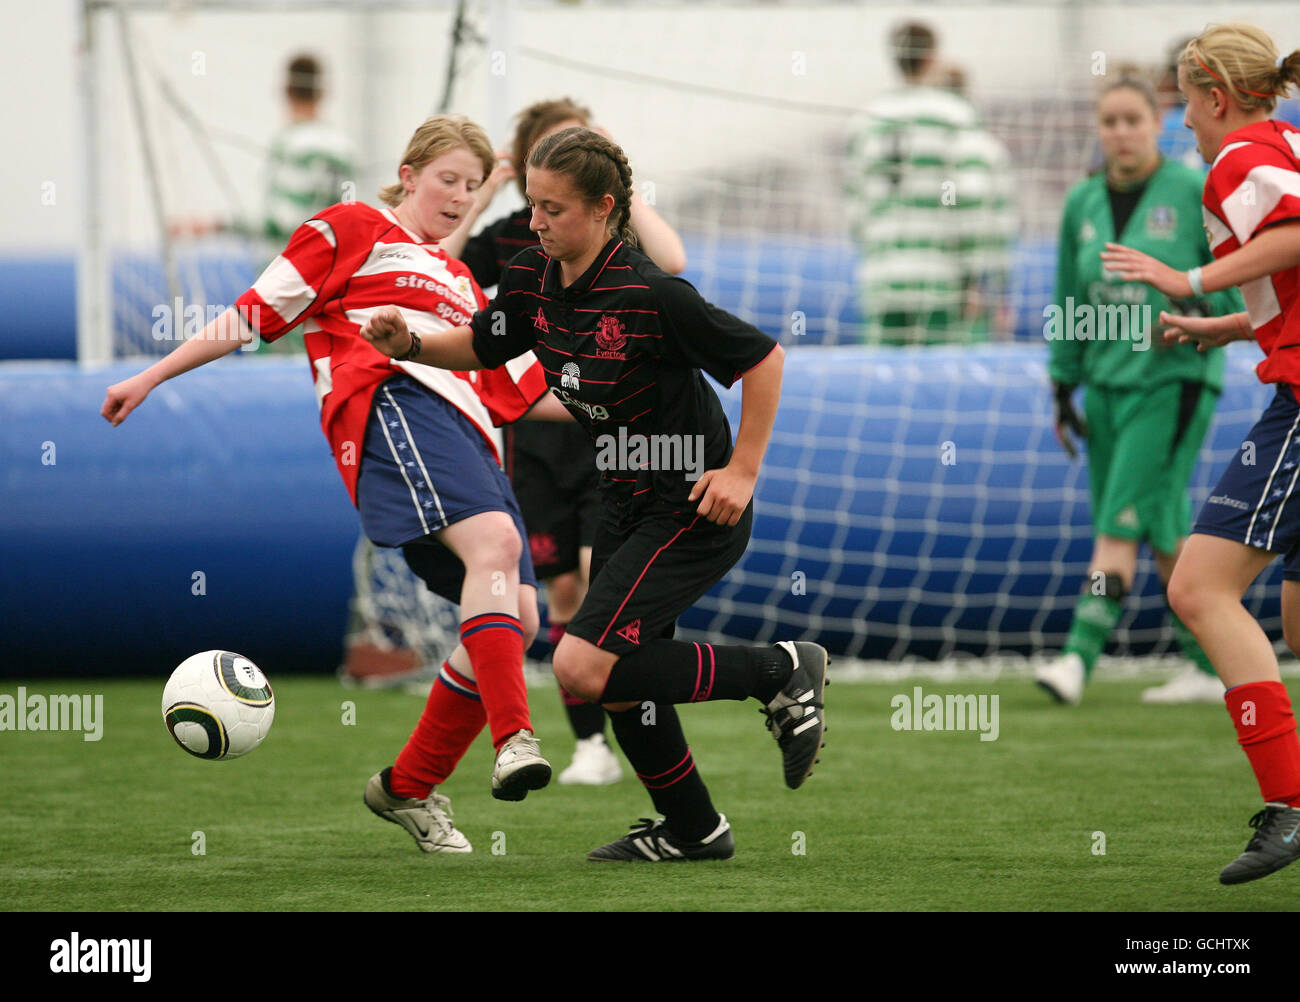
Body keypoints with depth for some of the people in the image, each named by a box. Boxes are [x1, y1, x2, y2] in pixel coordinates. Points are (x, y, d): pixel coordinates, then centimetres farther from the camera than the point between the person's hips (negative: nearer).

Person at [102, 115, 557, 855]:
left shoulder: (463, 286, 36)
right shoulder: (355, 230, 16)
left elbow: (523, 393, 31)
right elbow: (258, 312, 12)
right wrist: (150, 379, 7)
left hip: (467, 437, 8)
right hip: (394, 405, -7)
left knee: (518, 620, -7)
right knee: (494, 542, -33)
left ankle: (410, 787, 6)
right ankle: (514, 739, -47)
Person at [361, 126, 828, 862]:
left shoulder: (652, 294, -25)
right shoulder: (535, 279, -2)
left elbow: (763, 360, -18)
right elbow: (481, 347, 14)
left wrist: (742, 471, -17)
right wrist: (411, 344, -5)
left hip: (694, 508, -8)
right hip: (628, 500, 8)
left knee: (586, 667, -18)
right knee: (620, 678, 13)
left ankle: (780, 673, -4)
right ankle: (693, 829, 33)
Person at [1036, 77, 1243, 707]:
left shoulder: (1195, 192, -4)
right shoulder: (1083, 204, 10)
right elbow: (1069, 300, 17)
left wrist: (1201, 310, -20)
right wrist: (1063, 386, 16)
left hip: (1174, 379, -5)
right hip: (1108, 382, 6)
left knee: (1123, 523, -13)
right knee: (1165, 532, 7)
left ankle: (1079, 659, -19)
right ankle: (1209, 669, 15)